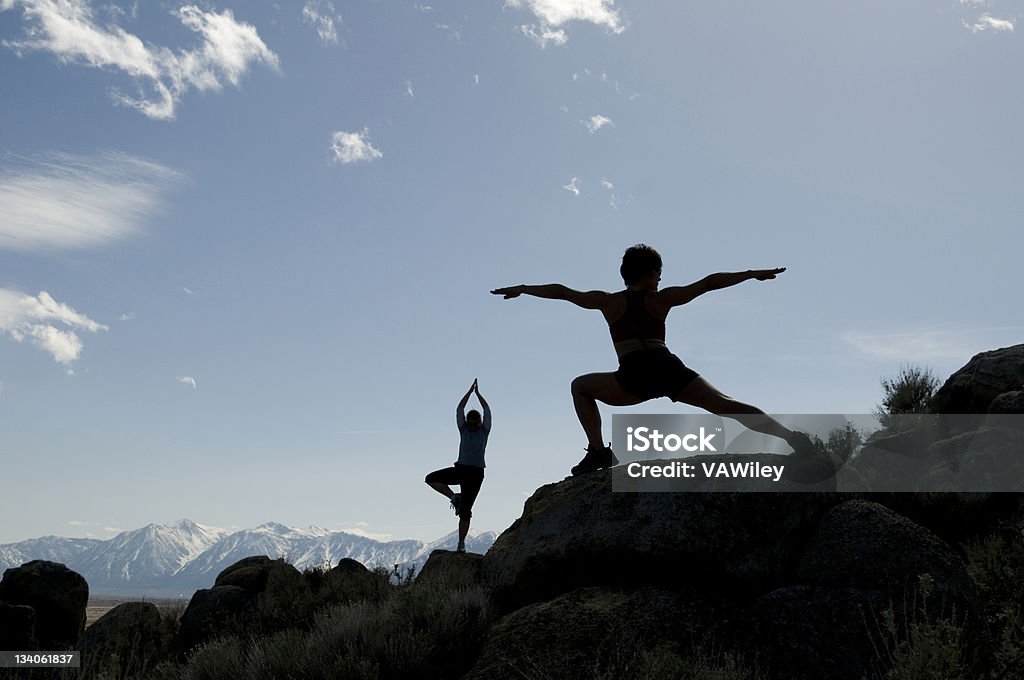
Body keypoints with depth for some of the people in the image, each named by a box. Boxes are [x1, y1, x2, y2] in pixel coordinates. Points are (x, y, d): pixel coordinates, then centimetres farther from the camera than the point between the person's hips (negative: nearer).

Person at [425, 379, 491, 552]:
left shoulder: (484, 431, 4)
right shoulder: (464, 429, 7)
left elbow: (487, 411, 1)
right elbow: (459, 409, 6)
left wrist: (478, 393, 2)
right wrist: (470, 391, 5)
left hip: (475, 473, -1)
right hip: (460, 469, 1)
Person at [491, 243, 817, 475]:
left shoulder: (608, 301, 23)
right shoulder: (662, 298, 21)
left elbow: (561, 291, 26)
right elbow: (709, 283, 17)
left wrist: (522, 289, 36)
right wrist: (752, 274, 22)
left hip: (634, 378, -1)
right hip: (669, 369, 1)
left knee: (580, 386, 23)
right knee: (725, 404, -1)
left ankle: (598, 451, 5)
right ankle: (792, 437, -18)